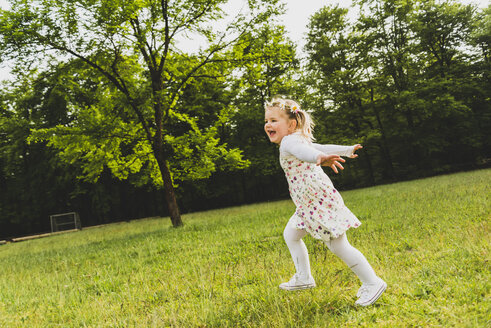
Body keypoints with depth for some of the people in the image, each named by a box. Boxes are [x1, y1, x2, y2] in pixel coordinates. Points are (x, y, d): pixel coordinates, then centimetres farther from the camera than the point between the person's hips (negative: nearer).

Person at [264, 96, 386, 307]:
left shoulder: (289, 141, -15)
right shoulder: (299, 141, 16)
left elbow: (304, 151, -40)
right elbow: (322, 147, 29)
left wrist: (320, 158, -62)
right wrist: (348, 150, 44)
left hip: (320, 202, -11)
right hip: (308, 206, 11)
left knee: (339, 246, -5)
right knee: (290, 234, 18)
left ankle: (372, 283, 7)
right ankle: (303, 278, 28)